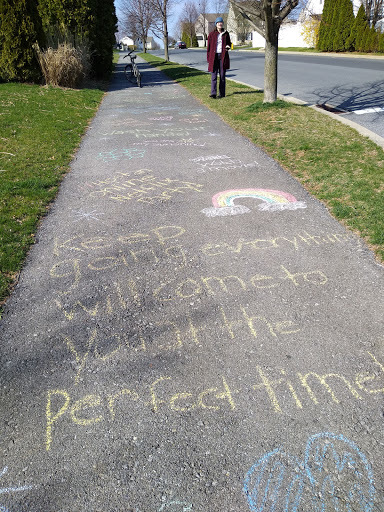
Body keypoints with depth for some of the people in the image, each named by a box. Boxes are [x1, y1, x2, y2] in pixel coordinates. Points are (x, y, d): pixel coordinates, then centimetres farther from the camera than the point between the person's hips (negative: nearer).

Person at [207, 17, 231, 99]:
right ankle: (213, 93, -14)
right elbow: (208, 47, 5)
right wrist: (208, 58, -1)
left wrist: (228, 46, -5)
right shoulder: (212, 34, 4)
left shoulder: (226, 34, 8)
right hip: (214, 56, -1)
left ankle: (222, 93, 8)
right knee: (213, 76, -9)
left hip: (223, 56, 2)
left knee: (222, 75, 3)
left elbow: (229, 43, 19)